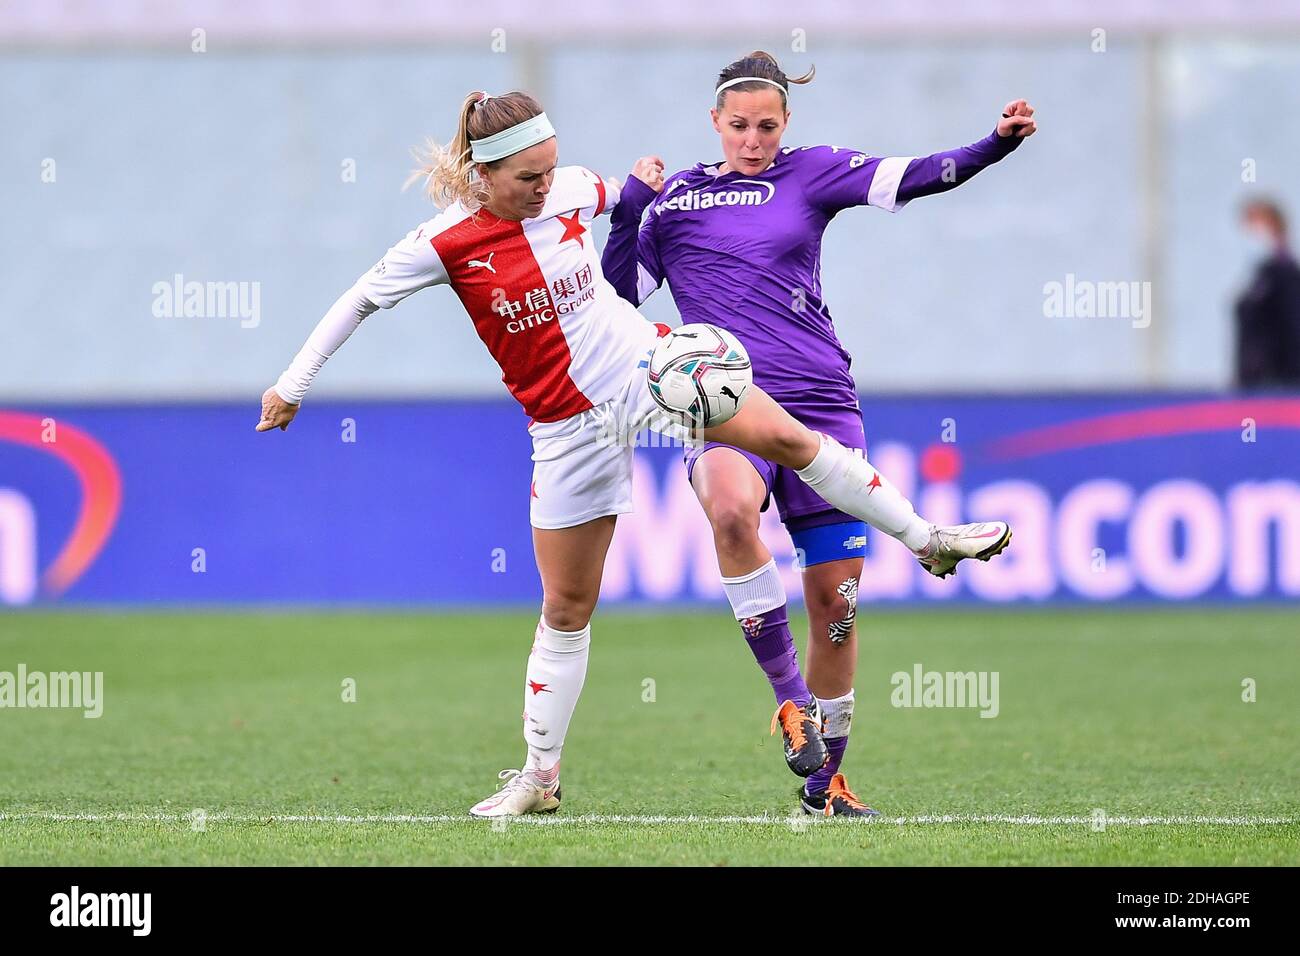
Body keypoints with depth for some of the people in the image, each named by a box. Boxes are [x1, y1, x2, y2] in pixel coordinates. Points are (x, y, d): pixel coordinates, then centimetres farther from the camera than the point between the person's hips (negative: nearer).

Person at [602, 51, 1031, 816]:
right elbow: (618, 298, 9)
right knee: (731, 509, -36)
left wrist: (997, 145, -16)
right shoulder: (674, 197, 10)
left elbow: (913, 178, -2)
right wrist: (630, 209, -1)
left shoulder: (810, 174, 9)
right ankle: (790, 695, -23)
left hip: (820, 402, 2)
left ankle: (824, 779, 18)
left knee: (836, 598, 1)